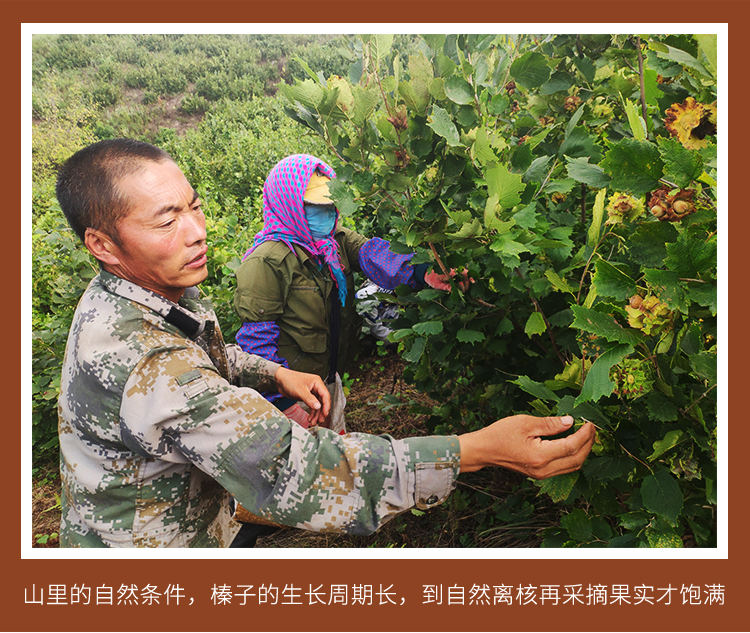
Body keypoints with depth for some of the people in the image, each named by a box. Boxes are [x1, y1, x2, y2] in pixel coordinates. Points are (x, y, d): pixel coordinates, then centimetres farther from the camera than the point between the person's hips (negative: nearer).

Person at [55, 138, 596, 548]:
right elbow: (287, 468, -46)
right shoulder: (141, 360, -40)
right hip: (151, 549, -8)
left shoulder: (145, 292, -7)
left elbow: (206, 356, 11)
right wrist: (477, 450, -48)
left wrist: (277, 375, -6)